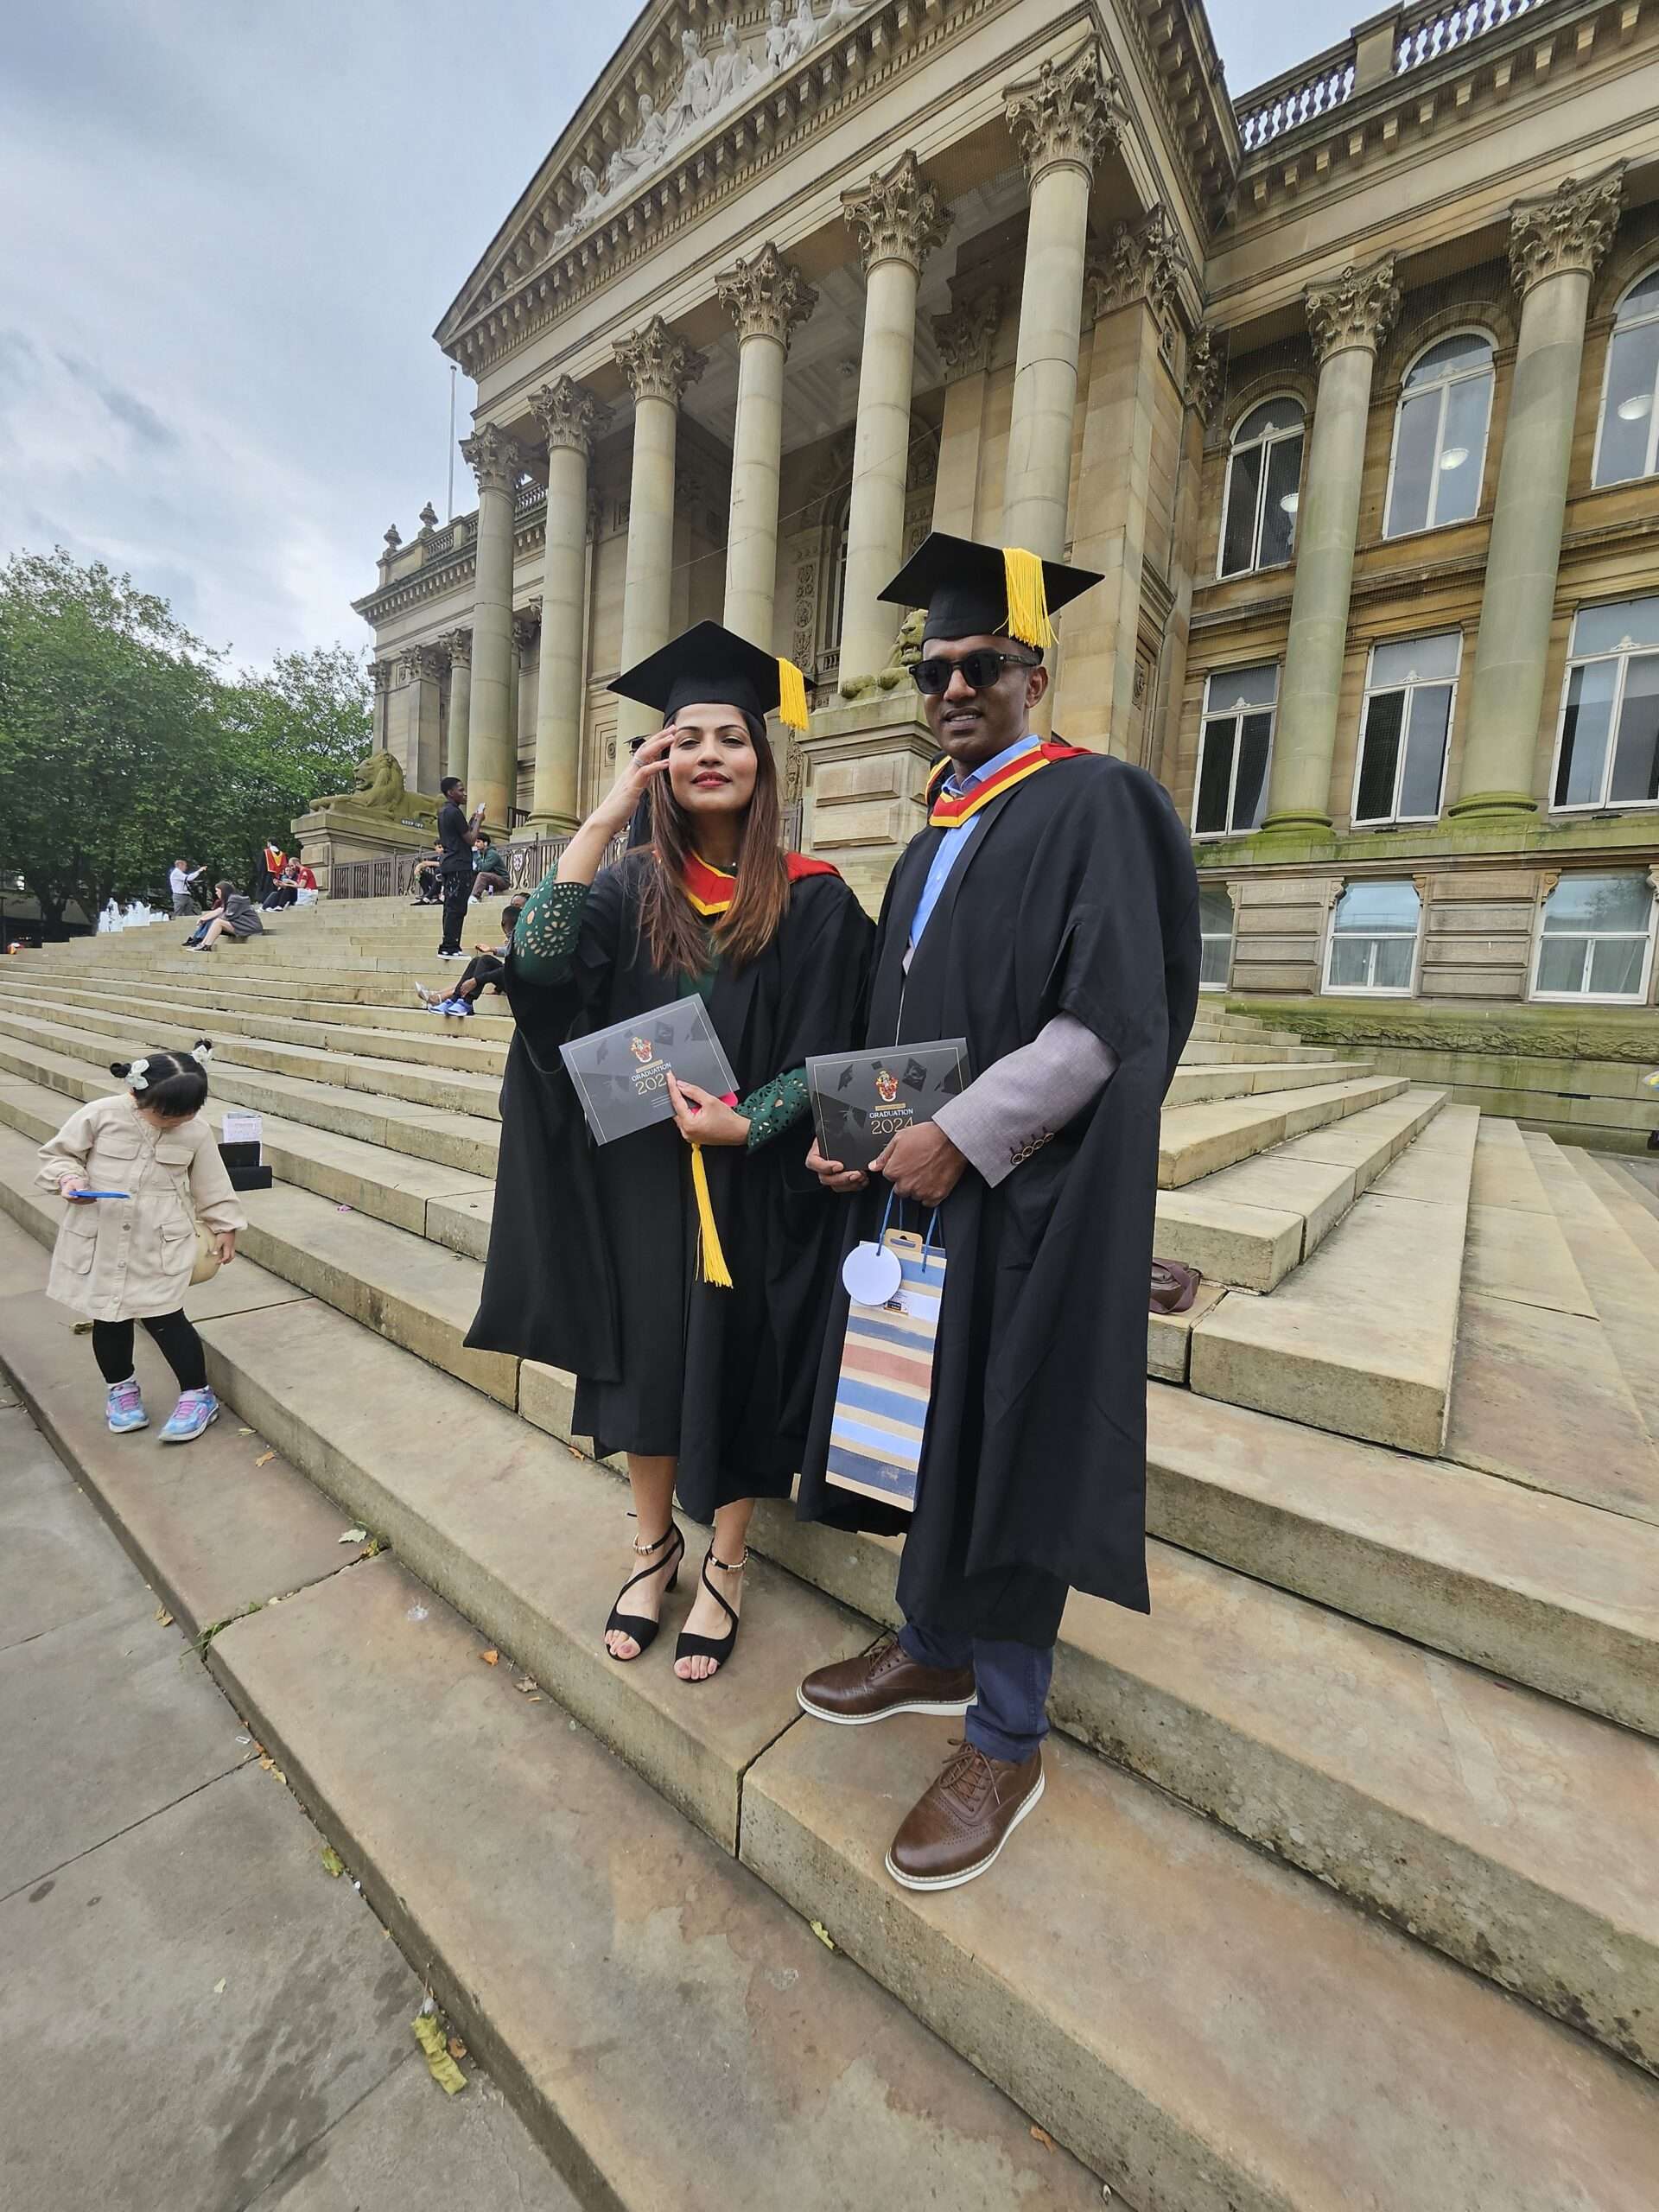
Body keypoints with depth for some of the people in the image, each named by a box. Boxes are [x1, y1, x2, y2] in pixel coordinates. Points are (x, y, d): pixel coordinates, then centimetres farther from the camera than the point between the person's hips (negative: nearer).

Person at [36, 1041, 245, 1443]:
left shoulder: (196, 1131, -7)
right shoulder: (99, 1115, -12)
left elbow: (210, 1185, 5)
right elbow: (57, 1153, 2)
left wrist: (225, 1227, 10)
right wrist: (69, 1178, -19)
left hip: (161, 1246, -1)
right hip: (100, 1242, 1)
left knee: (164, 1318, 0)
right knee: (108, 1319, 14)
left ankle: (197, 1395, 14)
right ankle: (121, 1388, 37)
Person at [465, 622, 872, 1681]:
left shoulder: (815, 901, -5)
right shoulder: (629, 889, 2)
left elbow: (828, 1056, -6)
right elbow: (537, 962, -17)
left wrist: (742, 1123, -19)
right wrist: (603, 817, -16)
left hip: (756, 1186, -2)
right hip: (640, 1182, 3)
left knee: (735, 1369, 11)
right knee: (646, 1361, 16)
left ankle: (726, 1565, 36)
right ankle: (654, 1544, 41)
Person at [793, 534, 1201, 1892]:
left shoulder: (1094, 802, -7)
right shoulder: (933, 840, 17)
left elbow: (1110, 1018, -17)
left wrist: (960, 1139, -20)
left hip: (1025, 1193, -7)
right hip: (917, 1173, 8)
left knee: (1003, 1445, 3)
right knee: (930, 1419, 16)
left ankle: (1007, 1739, 25)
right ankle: (934, 1649, 38)